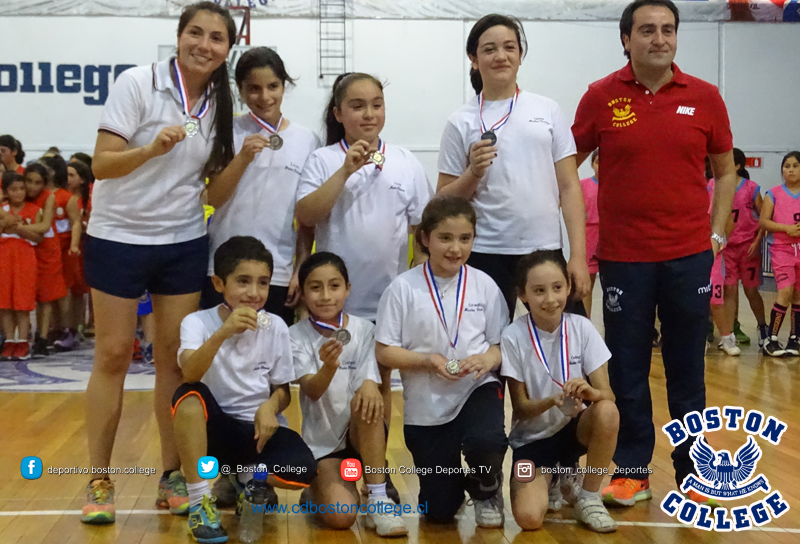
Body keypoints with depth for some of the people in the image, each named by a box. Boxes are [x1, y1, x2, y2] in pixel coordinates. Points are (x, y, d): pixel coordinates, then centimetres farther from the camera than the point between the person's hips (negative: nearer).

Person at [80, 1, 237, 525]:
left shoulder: (221, 105, 2)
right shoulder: (137, 83, -12)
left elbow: (216, 183, 9)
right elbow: (101, 165, -17)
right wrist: (151, 149, -32)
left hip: (184, 243, 4)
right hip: (118, 238, -4)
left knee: (175, 355, 5)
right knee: (114, 354, 1)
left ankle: (173, 476, 16)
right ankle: (99, 481, 12)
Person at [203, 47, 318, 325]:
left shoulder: (307, 140, 4)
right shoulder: (229, 132, 1)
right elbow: (214, 198, -5)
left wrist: (302, 269, 3)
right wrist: (244, 157, -18)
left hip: (280, 275, 1)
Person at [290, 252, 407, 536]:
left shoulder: (364, 330, -3)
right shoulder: (296, 336, -7)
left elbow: (371, 383, -10)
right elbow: (312, 391, -20)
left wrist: (369, 387, -37)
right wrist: (329, 366, -44)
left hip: (363, 434, 1)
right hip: (322, 442, -1)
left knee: (365, 401, -33)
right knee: (340, 517, -23)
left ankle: (378, 500, -22)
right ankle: (322, 489, 15)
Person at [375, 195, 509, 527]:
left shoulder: (484, 285, -3)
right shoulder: (404, 287, -9)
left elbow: (503, 344, 3)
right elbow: (384, 352, -7)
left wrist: (488, 359, -19)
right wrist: (428, 360, -21)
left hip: (477, 390, 0)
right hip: (425, 406, 0)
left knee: (486, 444, -34)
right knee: (439, 511, 4)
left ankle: (487, 490, 4)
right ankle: (455, 483, 43)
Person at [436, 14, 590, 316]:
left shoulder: (549, 111, 7)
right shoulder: (461, 122, 3)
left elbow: (569, 187, 4)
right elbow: (444, 201, 5)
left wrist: (578, 254, -3)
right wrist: (473, 173, -13)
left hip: (545, 249, 1)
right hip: (486, 255, -1)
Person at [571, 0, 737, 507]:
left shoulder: (705, 97, 2)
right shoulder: (601, 97, -1)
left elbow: (725, 170, 12)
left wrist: (717, 232, 4)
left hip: (689, 255, 1)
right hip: (623, 256, -1)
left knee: (687, 370, 9)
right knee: (627, 371, 7)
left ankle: (693, 473, 21)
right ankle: (632, 471, 21)